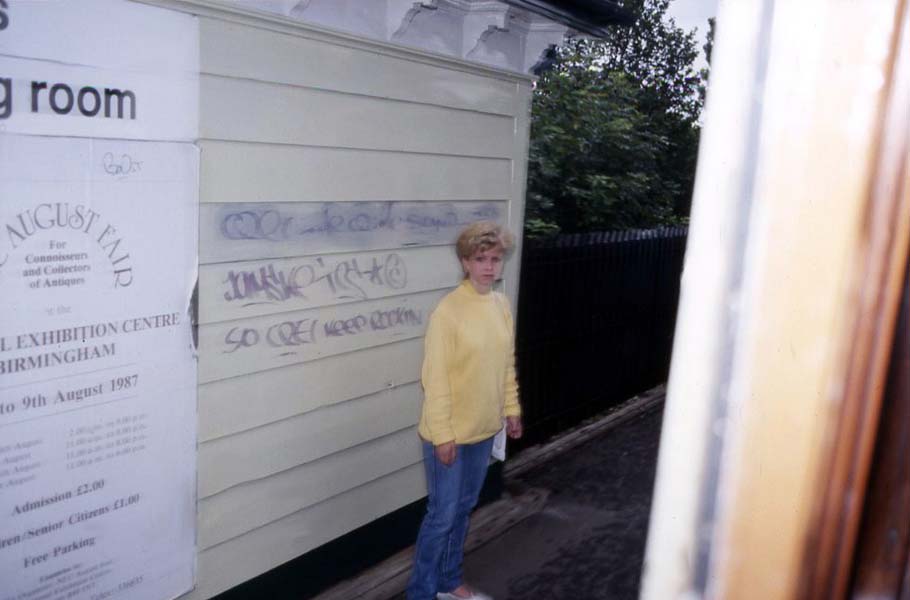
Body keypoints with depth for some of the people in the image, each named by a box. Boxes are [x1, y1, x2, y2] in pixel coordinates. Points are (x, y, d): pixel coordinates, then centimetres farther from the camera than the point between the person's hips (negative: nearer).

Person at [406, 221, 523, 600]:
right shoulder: (448, 311, -20)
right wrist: (443, 435, -18)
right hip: (450, 433, -7)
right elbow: (435, 379, -19)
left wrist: (512, 409, 13)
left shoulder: (501, 304, 2)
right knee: (442, 515, 4)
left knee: (463, 508, 20)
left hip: (484, 428, 7)